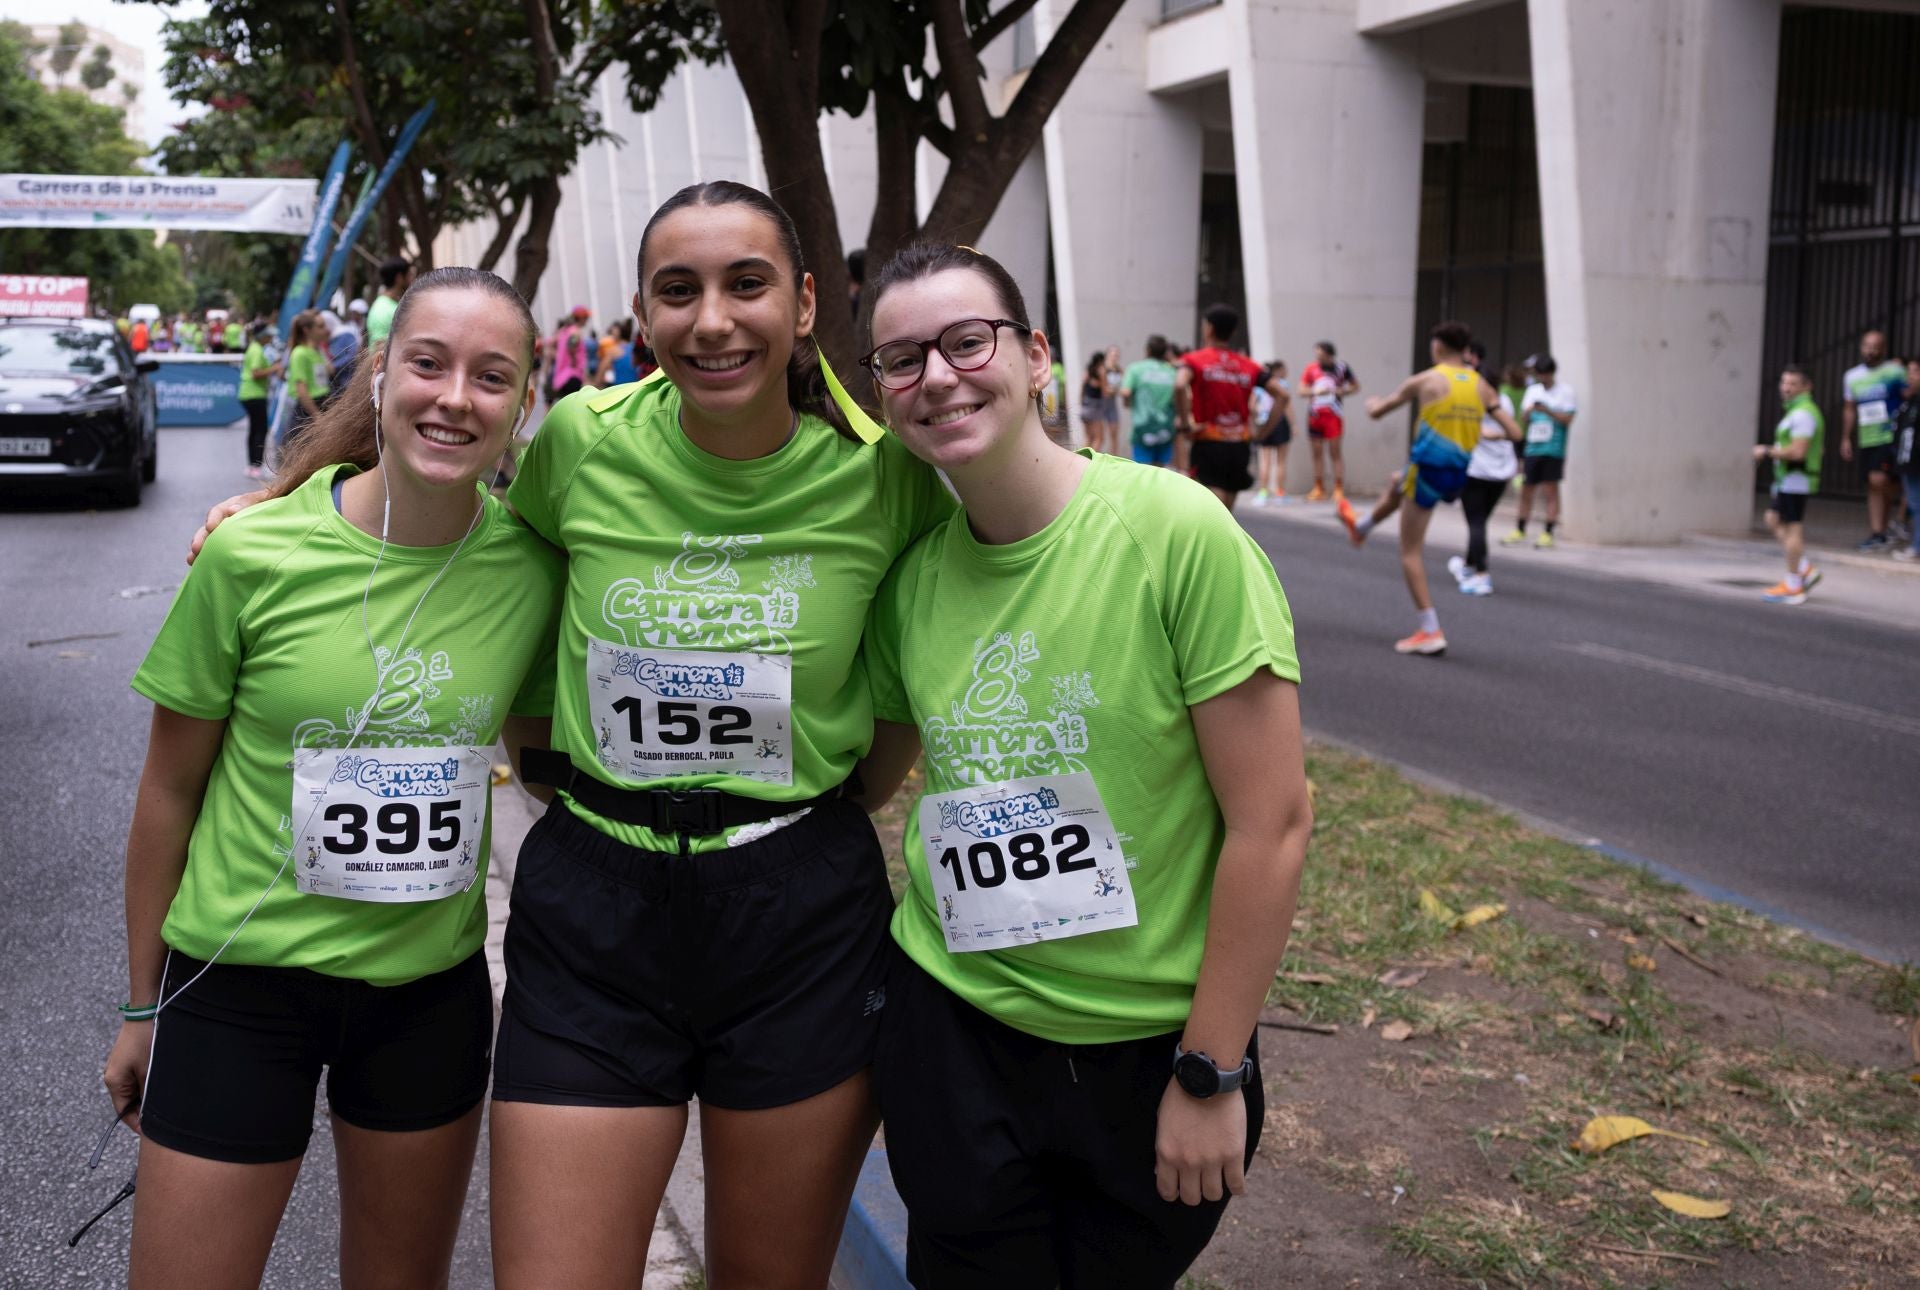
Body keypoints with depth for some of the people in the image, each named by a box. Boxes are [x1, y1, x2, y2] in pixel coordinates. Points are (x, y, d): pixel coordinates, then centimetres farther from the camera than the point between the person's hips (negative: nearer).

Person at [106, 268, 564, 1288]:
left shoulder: (532, 569, -8)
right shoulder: (254, 555, -14)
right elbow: (169, 790, -3)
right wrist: (143, 1007, 4)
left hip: (433, 983, 3)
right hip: (242, 982, -2)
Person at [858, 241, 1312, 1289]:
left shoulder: (1176, 533, -17)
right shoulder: (908, 577, -3)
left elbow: (1272, 822, -15)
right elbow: (862, 777, 13)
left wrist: (1211, 1072, -12)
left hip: (1156, 1046, -3)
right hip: (951, 1031, 3)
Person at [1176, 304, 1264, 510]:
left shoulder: (1194, 359, -3)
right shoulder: (1249, 366, 10)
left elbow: (1179, 386, -25)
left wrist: (1186, 422, -14)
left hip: (1209, 443, -5)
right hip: (1240, 445, 5)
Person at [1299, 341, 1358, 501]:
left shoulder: (1341, 368, -3)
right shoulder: (1311, 368, 3)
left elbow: (1356, 387, 6)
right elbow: (1301, 390, 4)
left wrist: (1341, 392, -11)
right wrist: (1315, 391, -14)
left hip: (1333, 415, -3)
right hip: (1314, 415, 3)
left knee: (1335, 453, -5)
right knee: (1317, 453, 7)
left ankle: (1339, 490, -3)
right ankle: (1319, 490, 14)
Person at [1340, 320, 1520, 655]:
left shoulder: (1424, 381, -7)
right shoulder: (1481, 385, 4)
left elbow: (1376, 412, 2)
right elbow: (1513, 432, 2)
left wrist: (1371, 402, 26)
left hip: (1429, 468, -6)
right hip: (1460, 474, 6)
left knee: (1411, 551, 4)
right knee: (1398, 483, 36)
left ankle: (1431, 631, -1)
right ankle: (1360, 527, 60)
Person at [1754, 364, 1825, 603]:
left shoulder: (1803, 414, -18)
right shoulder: (1795, 410, 15)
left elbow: (1797, 452, -24)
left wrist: (1767, 452, -13)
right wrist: (1770, 450, 11)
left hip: (1796, 480, -10)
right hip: (1787, 478, 10)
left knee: (1792, 528, -5)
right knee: (1773, 520, 16)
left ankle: (1793, 587, 2)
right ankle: (1805, 569, 17)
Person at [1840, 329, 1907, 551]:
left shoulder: (1894, 371, -4)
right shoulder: (1852, 376, 11)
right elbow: (1849, 409, 19)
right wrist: (1846, 438, 16)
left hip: (1891, 437, -5)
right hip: (1866, 439, 5)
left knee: (1879, 479, -20)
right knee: (1873, 486, 6)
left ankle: (1903, 505, 11)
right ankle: (1878, 534, 11)